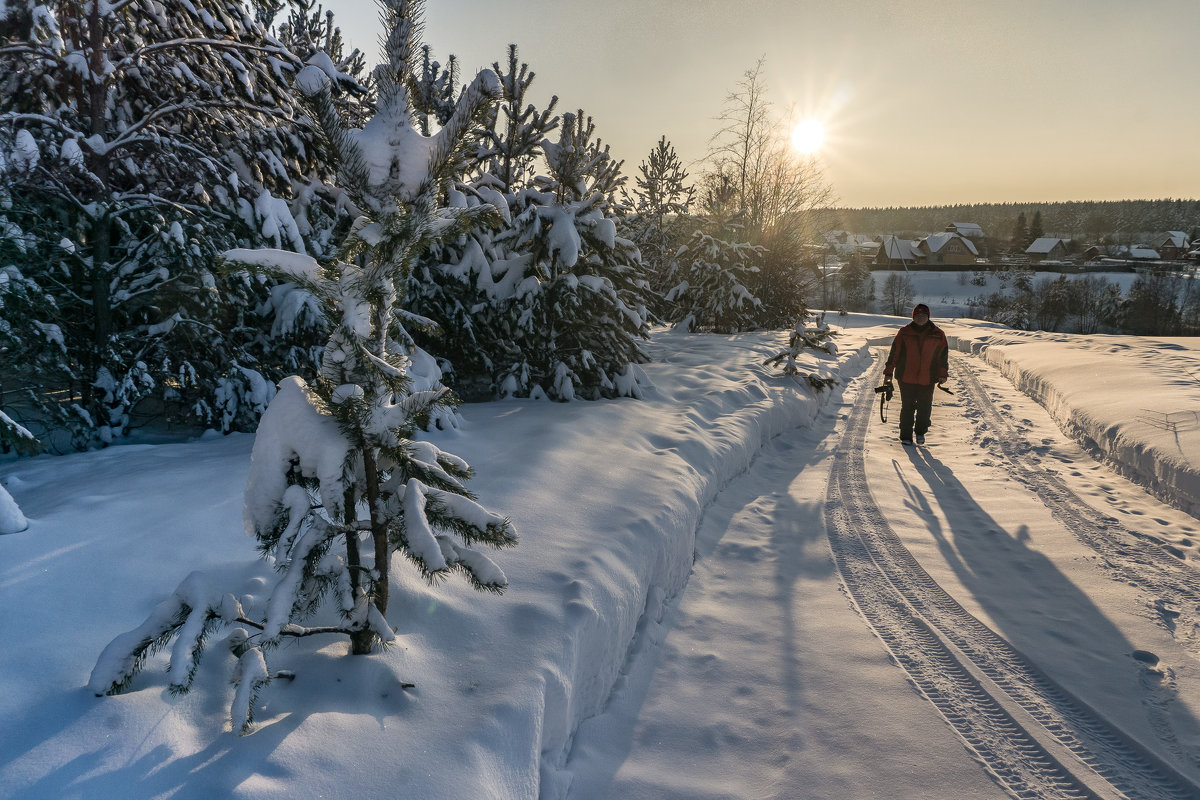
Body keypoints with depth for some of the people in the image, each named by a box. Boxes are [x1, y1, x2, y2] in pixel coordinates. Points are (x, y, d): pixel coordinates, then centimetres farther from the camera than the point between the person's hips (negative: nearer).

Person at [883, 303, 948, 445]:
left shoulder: (937, 334, 6)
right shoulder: (904, 332, 3)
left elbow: (943, 355, 9)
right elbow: (894, 353, 4)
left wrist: (943, 374, 1)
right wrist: (888, 372, 1)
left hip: (927, 380, 1)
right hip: (906, 378, -1)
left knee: (925, 408, 7)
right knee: (907, 407, 1)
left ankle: (920, 432, 28)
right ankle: (906, 435, 12)